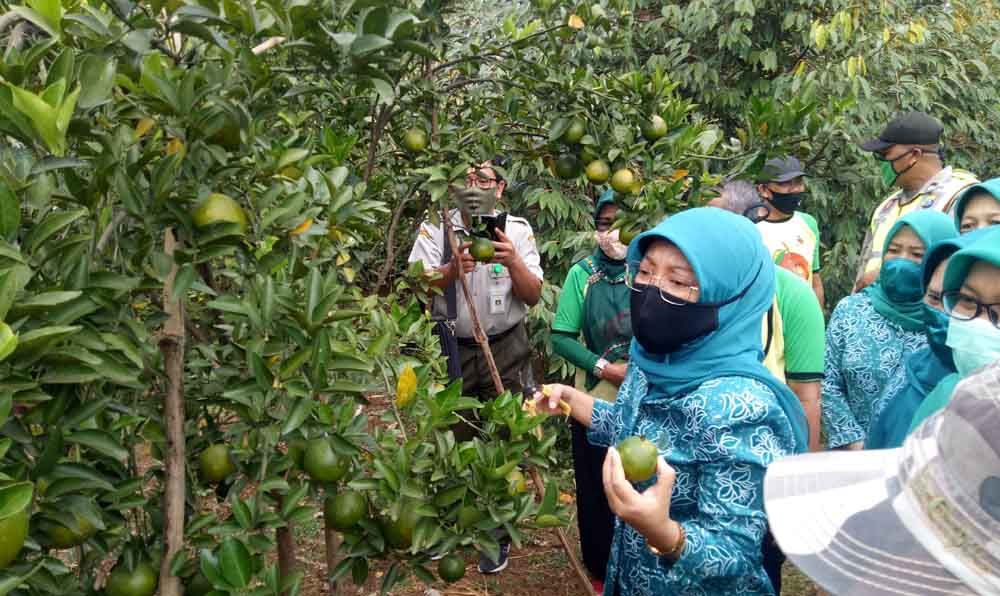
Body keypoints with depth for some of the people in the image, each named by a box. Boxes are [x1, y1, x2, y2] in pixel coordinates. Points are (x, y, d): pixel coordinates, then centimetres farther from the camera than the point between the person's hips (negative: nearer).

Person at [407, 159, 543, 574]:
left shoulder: (517, 229, -3)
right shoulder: (435, 228, -4)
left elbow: (533, 296, -5)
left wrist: (513, 262, -24)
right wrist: (453, 270, -30)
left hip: (506, 349, 0)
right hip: (451, 349, 0)